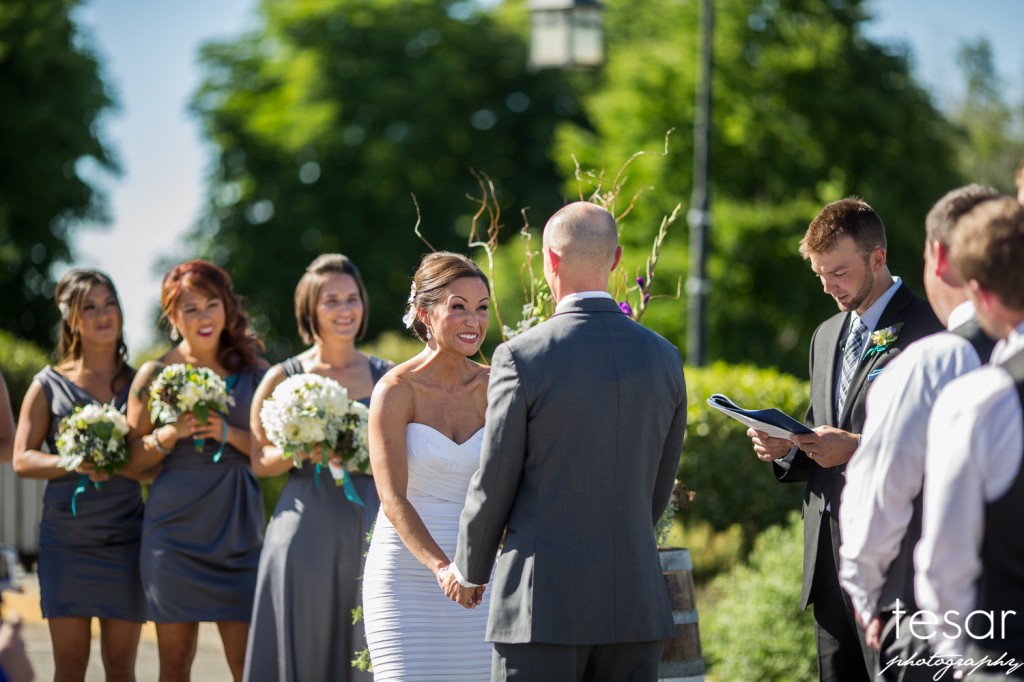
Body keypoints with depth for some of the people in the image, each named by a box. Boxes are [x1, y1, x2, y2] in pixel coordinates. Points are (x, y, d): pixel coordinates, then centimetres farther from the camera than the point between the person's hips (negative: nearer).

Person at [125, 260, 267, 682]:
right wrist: (168, 436, -11)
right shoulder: (155, 375, 4)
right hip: (175, 529, -1)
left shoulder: (252, 372, 7)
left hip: (237, 528, 1)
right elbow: (133, 460, 7)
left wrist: (229, 434, -9)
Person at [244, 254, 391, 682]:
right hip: (306, 531, -2)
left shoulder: (386, 377, 8)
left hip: (370, 530, 2)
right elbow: (260, 461, 4)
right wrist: (301, 450, -13)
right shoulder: (283, 378, 3)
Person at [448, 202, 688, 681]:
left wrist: (470, 570, 13)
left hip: (544, 601, -4)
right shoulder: (663, 358, 5)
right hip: (635, 602, 4)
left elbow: (494, 484, -4)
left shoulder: (521, 358, -10)